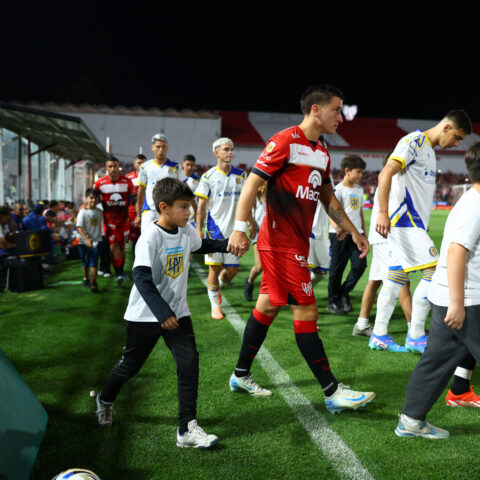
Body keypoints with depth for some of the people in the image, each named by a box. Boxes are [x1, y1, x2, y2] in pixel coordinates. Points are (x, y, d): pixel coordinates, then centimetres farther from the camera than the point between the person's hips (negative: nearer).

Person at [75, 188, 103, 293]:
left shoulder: (99, 212, 1)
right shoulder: (83, 212, -11)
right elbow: (79, 227, -17)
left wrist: (99, 235, 10)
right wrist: (86, 239, -26)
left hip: (96, 240, 1)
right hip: (84, 241, -1)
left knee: (94, 262, -10)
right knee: (85, 262, 15)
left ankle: (93, 282, -10)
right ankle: (85, 278, 38)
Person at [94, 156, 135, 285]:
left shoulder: (127, 181, -3)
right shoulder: (100, 183, -6)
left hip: (123, 218, 2)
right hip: (109, 218, -2)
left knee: (122, 245, 9)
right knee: (114, 245, -12)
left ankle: (121, 271, 21)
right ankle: (119, 274, -13)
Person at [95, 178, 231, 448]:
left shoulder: (186, 231, 0)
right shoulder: (150, 237, -22)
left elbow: (202, 245, 23)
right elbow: (142, 279, -28)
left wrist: (228, 244, 7)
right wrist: (162, 313, -34)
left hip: (177, 311, 5)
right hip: (145, 314, -5)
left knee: (189, 361, -9)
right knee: (131, 365, 11)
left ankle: (188, 427, -2)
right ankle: (106, 400, 43)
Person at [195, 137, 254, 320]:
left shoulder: (241, 175, 7)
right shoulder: (208, 176, -2)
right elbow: (201, 206, -1)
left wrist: (251, 224, 13)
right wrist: (199, 230, -7)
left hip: (234, 229, 3)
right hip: (214, 229, -3)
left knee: (232, 269, 2)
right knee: (214, 268, 0)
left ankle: (218, 284, 35)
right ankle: (215, 305, 15)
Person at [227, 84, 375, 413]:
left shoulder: (322, 154, 15)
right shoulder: (285, 142, -12)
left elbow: (328, 198, 22)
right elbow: (253, 182, -16)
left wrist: (354, 232, 20)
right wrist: (240, 228, -23)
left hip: (297, 243, 9)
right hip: (281, 242, -9)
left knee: (269, 305, 15)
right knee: (306, 312, -6)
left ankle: (241, 375, 28)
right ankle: (332, 392, 1)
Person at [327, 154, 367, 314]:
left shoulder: (359, 189, 15)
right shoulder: (338, 189, -8)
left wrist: (364, 232, 23)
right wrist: (335, 224, -37)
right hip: (340, 235, -6)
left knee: (360, 265, -5)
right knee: (337, 268, 2)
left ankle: (344, 294, 14)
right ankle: (333, 302, 14)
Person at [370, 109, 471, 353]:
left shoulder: (428, 149, 21)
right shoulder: (414, 141, -10)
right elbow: (386, 173, -21)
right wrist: (383, 212, -29)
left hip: (413, 222, 10)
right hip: (403, 219, -10)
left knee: (397, 277, 9)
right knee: (434, 270, -12)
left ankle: (378, 336, 14)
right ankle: (416, 336, -5)